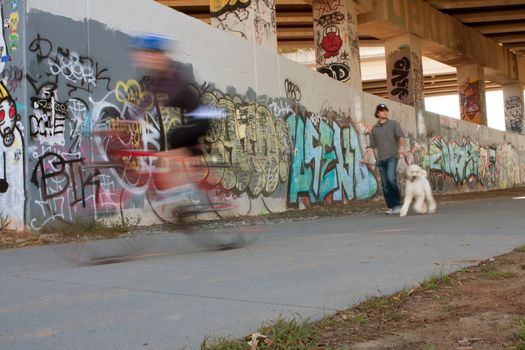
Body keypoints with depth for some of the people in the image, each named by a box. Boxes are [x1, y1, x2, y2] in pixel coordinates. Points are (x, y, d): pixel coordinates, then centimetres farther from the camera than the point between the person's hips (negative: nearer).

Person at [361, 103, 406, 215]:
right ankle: (391, 207, 10)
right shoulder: (374, 128, 16)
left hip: (392, 156, -4)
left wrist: (402, 147, -27)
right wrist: (366, 157, 5)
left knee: (391, 178, -22)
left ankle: (397, 204, -10)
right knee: (385, 185, 2)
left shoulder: (393, 124, 8)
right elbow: (372, 146, 17)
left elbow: (401, 136, -8)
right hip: (381, 159, 4)